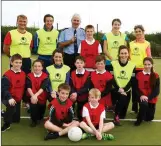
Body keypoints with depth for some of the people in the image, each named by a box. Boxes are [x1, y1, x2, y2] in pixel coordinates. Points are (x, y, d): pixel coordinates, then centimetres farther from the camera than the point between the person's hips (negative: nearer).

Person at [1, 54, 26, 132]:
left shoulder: (23, 74, 2)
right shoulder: (7, 75, -16)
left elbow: (24, 87, 10)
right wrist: (9, 98, -35)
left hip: (18, 98, 5)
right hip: (8, 98, -5)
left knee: (16, 119, 10)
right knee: (11, 107, -36)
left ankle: (7, 113, 41)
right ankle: (6, 124, -11)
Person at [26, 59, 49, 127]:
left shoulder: (45, 76, -6)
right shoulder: (29, 76, -1)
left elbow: (43, 87, -17)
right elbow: (28, 87, -10)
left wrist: (36, 95, -28)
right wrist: (33, 95, -25)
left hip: (42, 97, 0)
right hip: (32, 96, 0)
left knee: (41, 110, 10)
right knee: (33, 106, -23)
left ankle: (39, 119, 46)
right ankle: (34, 121, 3)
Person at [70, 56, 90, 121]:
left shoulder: (88, 74, -7)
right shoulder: (72, 73, 2)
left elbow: (86, 87, -14)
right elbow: (71, 86, -4)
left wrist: (77, 93, -25)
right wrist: (73, 93, -24)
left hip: (84, 97, -2)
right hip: (75, 96, 2)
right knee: (78, 114, 3)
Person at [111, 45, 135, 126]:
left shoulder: (132, 65, -2)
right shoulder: (113, 64, -5)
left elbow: (132, 81, -6)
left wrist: (124, 89, -19)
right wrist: (119, 89, -20)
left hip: (126, 90, 2)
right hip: (115, 90, -2)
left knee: (123, 114, -4)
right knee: (122, 98, -32)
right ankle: (116, 117, -11)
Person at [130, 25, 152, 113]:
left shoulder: (147, 44, 2)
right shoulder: (131, 43, 11)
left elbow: (149, 57, -1)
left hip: (143, 69, -3)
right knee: (134, 88, 9)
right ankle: (134, 108, 19)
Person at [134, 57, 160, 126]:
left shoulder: (156, 76, -2)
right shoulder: (138, 74, -1)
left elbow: (157, 90, -8)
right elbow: (136, 88, -4)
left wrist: (148, 97, -20)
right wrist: (141, 95, -22)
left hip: (151, 98, 1)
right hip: (142, 97, -1)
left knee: (149, 118, 4)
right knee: (144, 104, -36)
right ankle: (139, 119, -9)